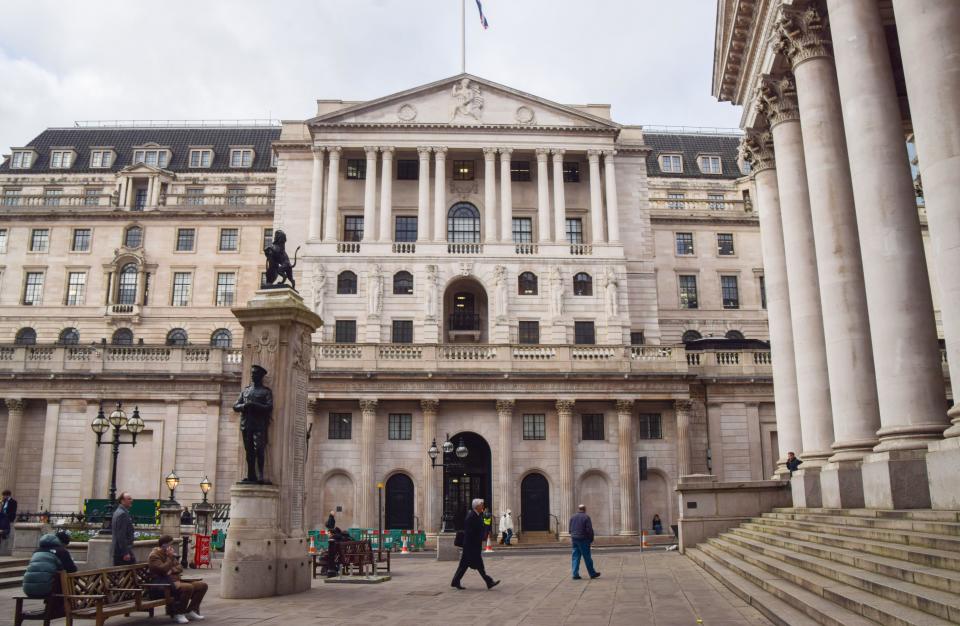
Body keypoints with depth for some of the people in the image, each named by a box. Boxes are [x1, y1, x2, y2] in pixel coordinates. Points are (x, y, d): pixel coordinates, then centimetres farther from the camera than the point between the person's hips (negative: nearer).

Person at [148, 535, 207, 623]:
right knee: (188, 587, -34)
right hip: (164, 584, -9)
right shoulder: (154, 555, -7)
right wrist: (170, 557, -15)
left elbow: (180, 568, 18)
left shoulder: (169, 553, 19)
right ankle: (178, 613, -17)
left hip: (176, 580, 9)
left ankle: (190, 611, 5)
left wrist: (173, 570, -3)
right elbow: (164, 570, -22)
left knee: (202, 585, -1)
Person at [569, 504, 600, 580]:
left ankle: (575, 574, 3)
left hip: (574, 539, 5)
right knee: (587, 557, 4)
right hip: (583, 540, -5)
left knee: (576, 557, 7)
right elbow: (589, 530, -14)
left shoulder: (573, 517, 8)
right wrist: (591, 539, -3)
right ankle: (592, 573, 15)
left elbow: (570, 528, 13)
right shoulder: (586, 517, -10)